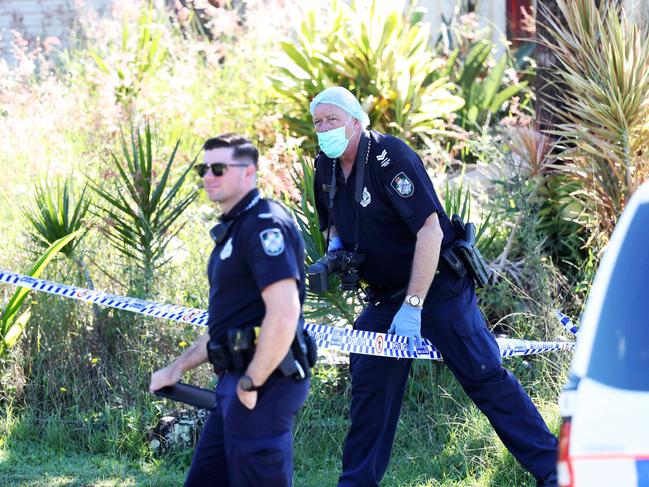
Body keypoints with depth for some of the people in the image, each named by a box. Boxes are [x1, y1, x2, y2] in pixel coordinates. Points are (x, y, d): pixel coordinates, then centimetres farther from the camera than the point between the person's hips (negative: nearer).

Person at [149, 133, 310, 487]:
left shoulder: (265, 225, -14)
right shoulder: (233, 229, 18)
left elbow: (284, 314, -25)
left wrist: (251, 385, -21)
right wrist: (177, 369, 24)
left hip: (264, 383, -10)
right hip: (235, 383, 10)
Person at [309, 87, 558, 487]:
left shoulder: (390, 157, -21)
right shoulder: (327, 167, 3)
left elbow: (430, 231, -27)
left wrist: (413, 307, -28)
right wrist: (335, 248, -2)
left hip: (435, 285, -7)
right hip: (385, 295, 8)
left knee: (485, 377, -10)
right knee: (369, 387, 6)